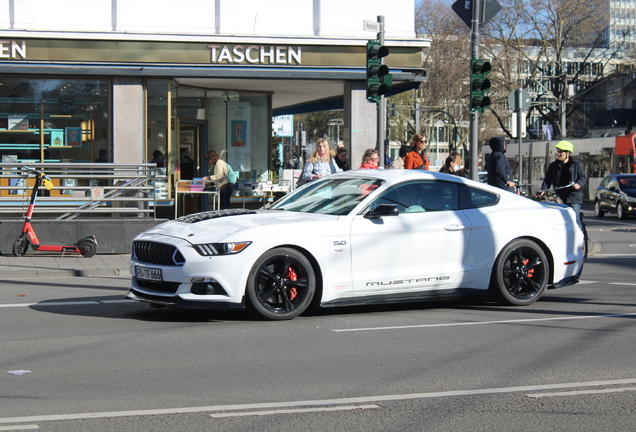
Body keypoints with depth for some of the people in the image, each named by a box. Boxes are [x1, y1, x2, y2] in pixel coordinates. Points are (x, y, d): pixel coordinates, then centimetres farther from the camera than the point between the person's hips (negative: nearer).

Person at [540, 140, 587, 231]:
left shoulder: (577, 165, 5)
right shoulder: (553, 166, 13)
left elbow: (583, 177, 3)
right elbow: (547, 180, 10)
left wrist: (579, 184, -18)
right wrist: (543, 190, -8)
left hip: (574, 197, -3)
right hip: (559, 198, 4)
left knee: (575, 220, -9)